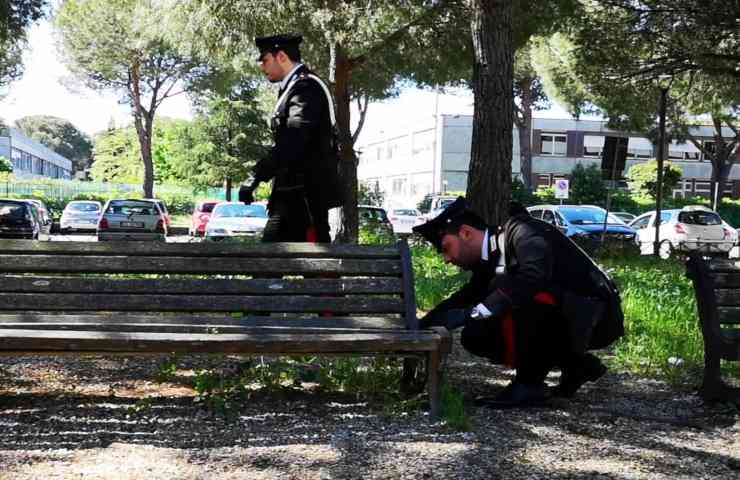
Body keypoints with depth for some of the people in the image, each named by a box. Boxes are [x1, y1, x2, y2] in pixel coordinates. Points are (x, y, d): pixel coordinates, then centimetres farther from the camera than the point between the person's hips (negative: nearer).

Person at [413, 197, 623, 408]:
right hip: (561, 322, 9)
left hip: (595, 316, -9)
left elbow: (535, 278, -34)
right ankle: (575, 364, 8)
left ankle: (529, 385, -13)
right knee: (476, 336, 0)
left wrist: (471, 313, -33)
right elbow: (465, 297, 12)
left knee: (507, 289, -27)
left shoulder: (520, 231, -17)